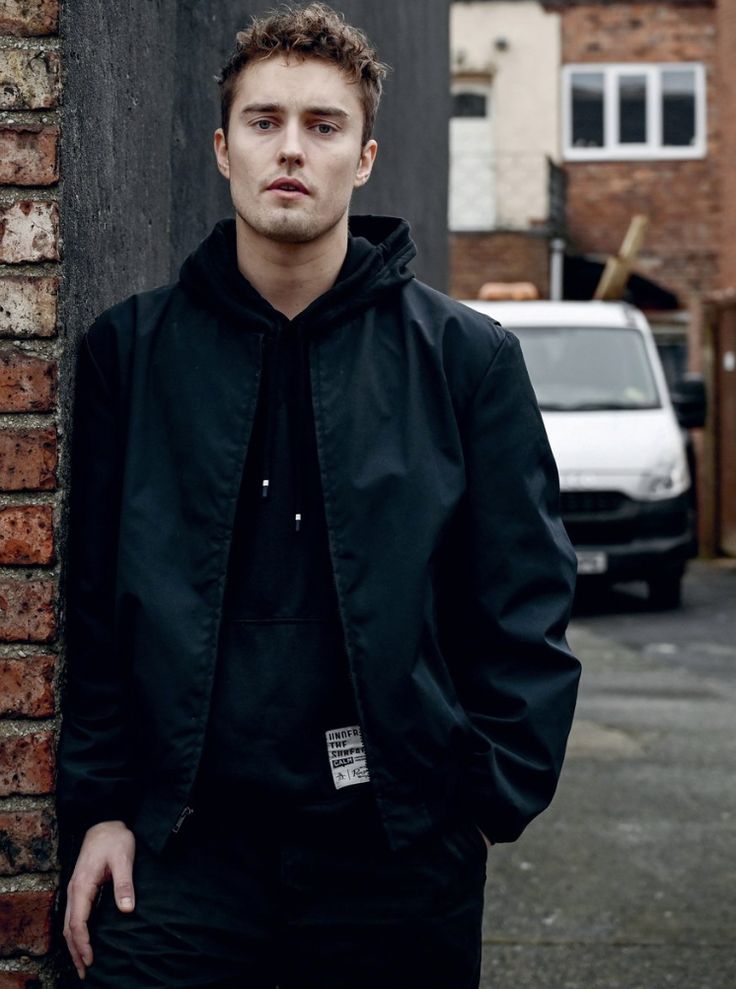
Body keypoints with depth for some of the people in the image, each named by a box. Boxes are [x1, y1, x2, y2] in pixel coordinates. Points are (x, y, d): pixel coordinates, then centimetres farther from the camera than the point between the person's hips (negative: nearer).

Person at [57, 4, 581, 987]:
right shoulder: (130, 349, 6)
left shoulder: (468, 357, 2)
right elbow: (93, 602, 8)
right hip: (183, 848, 1)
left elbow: (525, 605, 4)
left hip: (400, 858, 0)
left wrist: (495, 796, -2)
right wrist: (101, 803, 3)